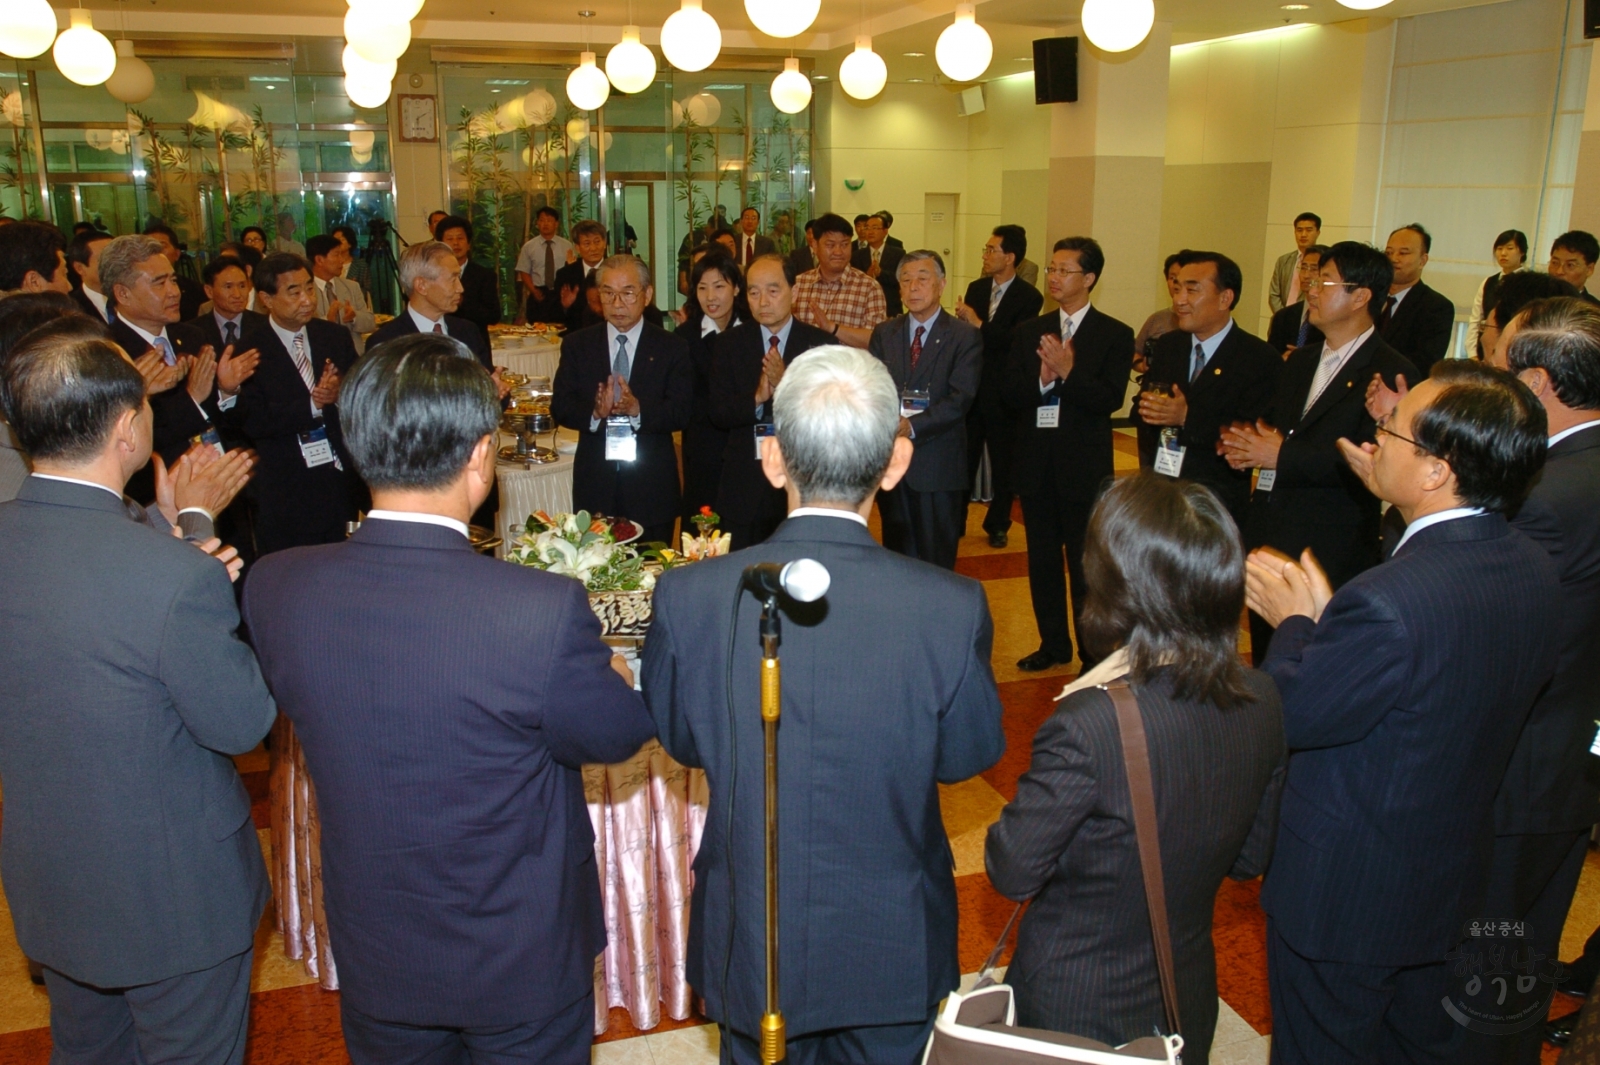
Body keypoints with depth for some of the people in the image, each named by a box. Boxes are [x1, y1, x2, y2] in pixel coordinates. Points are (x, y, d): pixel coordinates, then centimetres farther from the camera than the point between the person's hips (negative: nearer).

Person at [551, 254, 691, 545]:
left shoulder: (671, 347, 3)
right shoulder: (576, 345, 7)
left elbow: (682, 412, -7)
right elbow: (560, 407, -1)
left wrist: (638, 409, -25)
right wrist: (595, 412, -22)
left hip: (652, 488, -1)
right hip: (594, 484, 1)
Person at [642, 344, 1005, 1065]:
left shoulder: (688, 598, -23)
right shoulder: (952, 608, -25)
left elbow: (678, 739, -6)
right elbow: (969, 755, -9)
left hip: (750, 944, 1)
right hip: (894, 949, 0)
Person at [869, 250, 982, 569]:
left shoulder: (966, 337, -2)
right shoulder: (884, 334, 11)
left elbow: (960, 399, -12)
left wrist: (912, 426, -23)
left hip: (938, 467, -4)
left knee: (937, 563, 4)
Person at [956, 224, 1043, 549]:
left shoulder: (1029, 297, -9)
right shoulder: (976, 288, 7)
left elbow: (1017, 340, -22)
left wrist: (979, 324, -22)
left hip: (1003, 394, -4)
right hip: (971, 389, 4)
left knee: (1003, 465, 9)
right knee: (964, 459, 8)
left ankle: (998, 525, 23)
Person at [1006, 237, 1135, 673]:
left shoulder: (1115, 335, -4)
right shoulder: (1029, 331, 8)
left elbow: (1110, 400, -15)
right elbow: (1010, 395, -1)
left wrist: (1068, 372, -26)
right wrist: (1041, 379, -19)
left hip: (1084, 468, -4)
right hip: (1036, 464, 4)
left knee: (1086, 566, 2)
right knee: (1042, 560, 14)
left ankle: (1095, 654, 14)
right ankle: (1053, 644, 29)